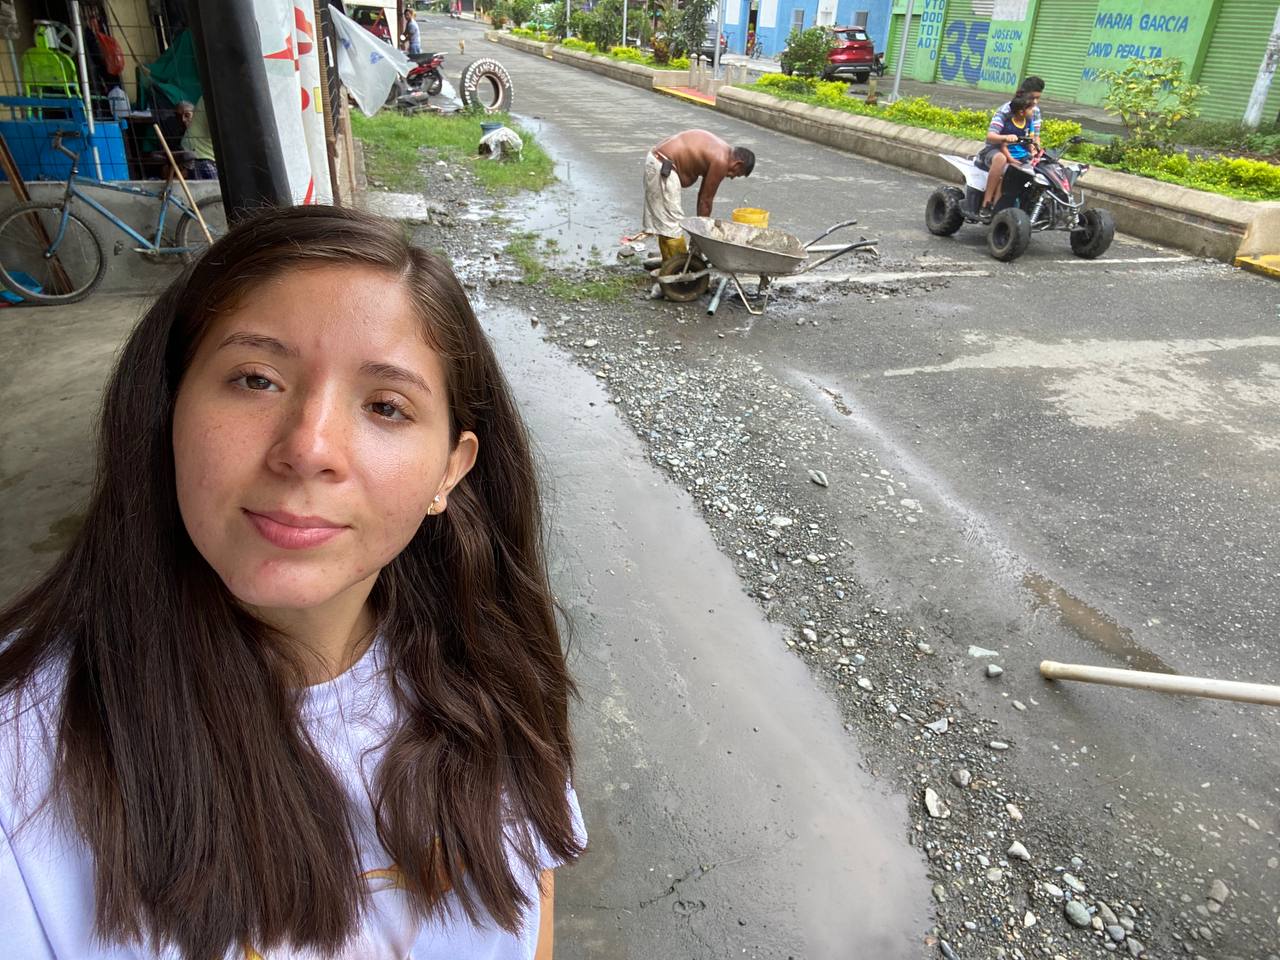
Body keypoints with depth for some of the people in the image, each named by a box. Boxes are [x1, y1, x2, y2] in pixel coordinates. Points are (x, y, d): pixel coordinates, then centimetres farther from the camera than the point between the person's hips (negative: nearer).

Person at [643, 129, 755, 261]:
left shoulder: (719, 150, 16)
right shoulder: (721, 161, -12)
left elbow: (703, 195, 18)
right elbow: (706, 200, -6)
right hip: (662, 167, -10)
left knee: (664, 222, 16)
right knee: (672, 223, -4)